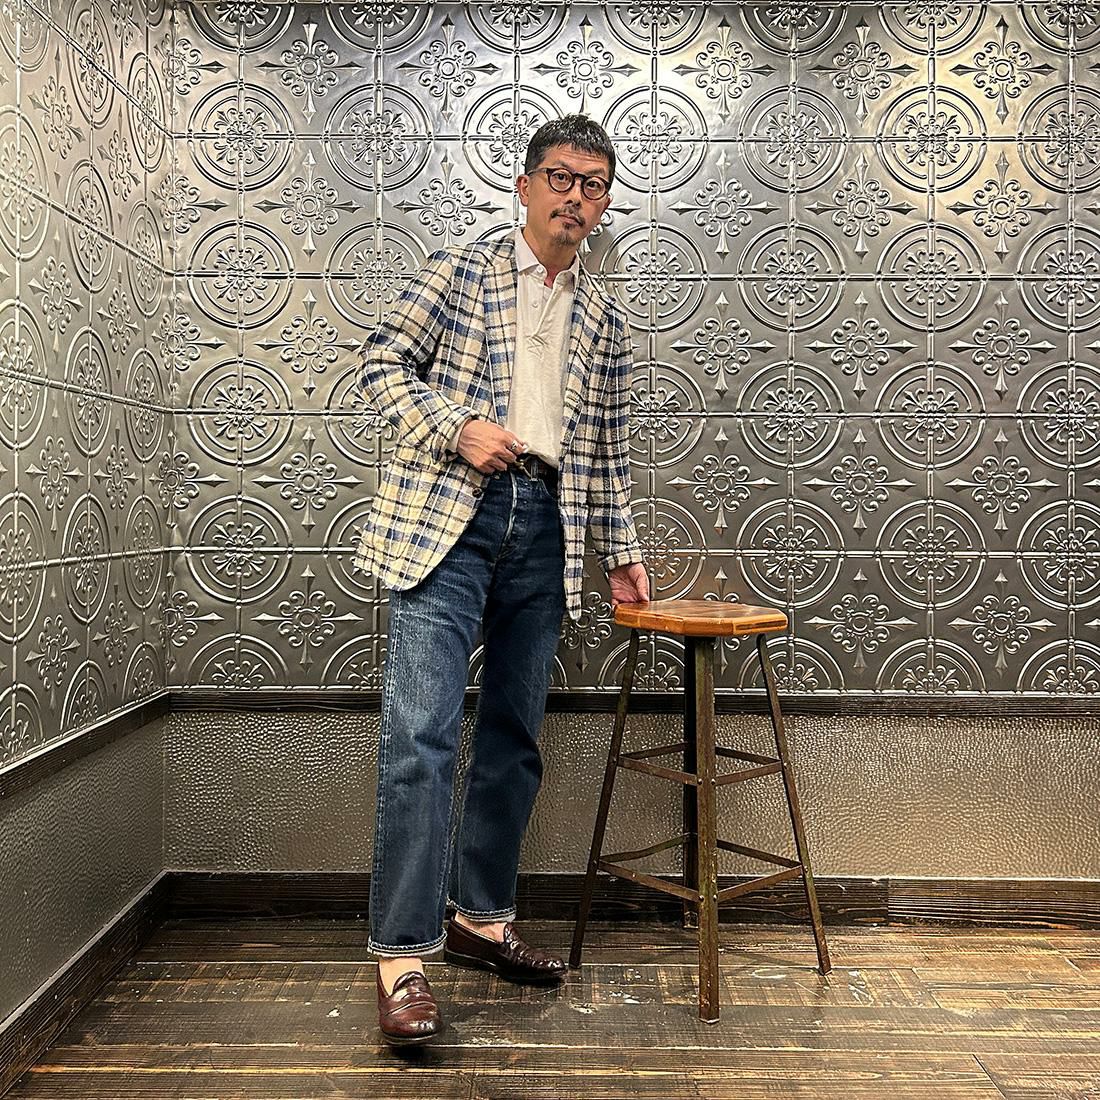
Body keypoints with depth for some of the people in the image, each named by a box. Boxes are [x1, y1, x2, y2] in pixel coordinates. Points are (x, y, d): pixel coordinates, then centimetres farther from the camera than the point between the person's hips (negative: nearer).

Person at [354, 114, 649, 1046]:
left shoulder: (604, 322, 18)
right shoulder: (458, 271, 8)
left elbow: (606, 450, 21)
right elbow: (384, 364, 3)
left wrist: (621, 551, 18)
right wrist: (457, 427, -11)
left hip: (545, 529, 5)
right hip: (448, 514, -4)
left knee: (515, 736, 8)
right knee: (422, 734, -10)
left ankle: (481, 916, 23)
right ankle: (403, 957, -4)